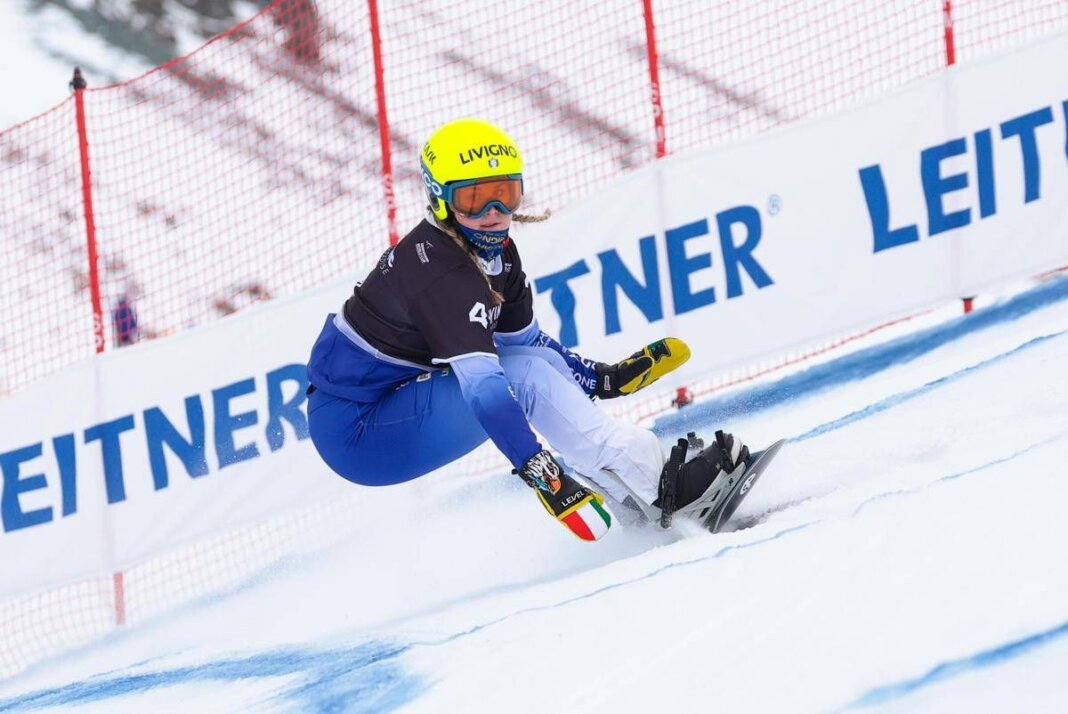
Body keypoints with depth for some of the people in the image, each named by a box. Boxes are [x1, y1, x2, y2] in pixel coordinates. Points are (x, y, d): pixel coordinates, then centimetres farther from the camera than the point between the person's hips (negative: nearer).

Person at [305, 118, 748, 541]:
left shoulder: (495, 253, 4)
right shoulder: (440, 271, -25)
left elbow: (524, 340, 18)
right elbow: (483, 387, -35)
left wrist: (606, 379, 5)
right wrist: (543, 477, -43)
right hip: (357, 431, -10)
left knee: (541, 360, 3)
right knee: (525, 376, -21)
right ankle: (658, 488, -24)